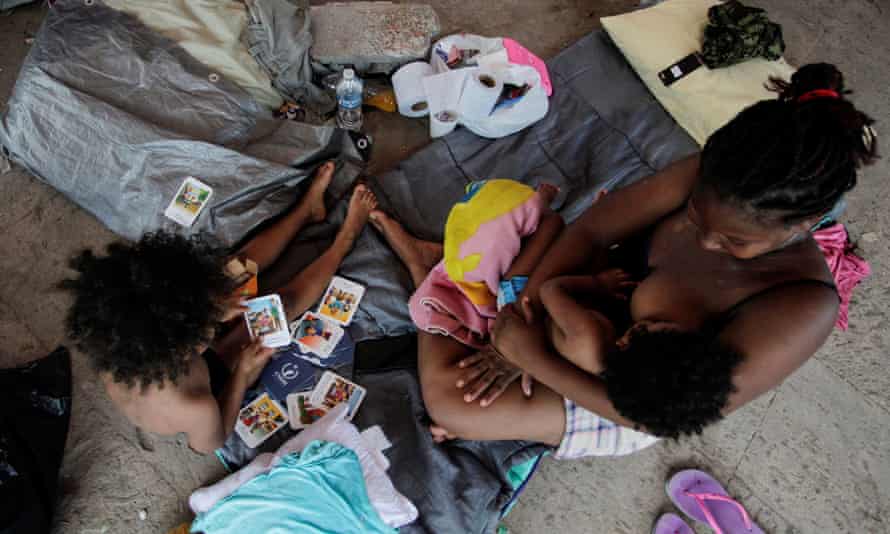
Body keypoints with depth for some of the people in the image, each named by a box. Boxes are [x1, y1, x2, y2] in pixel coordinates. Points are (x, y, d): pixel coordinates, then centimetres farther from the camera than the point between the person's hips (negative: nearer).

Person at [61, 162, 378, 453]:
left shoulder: (109, 339, -35)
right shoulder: (194, 408, -48)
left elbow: (154, 323, -9)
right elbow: (212, 444, -22)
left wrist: (214, 314, -18)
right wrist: (244, 371, -25)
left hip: (180, 362, 4)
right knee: (282, 304, -1)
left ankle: (308, 210, 27)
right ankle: (344, 240, 25)